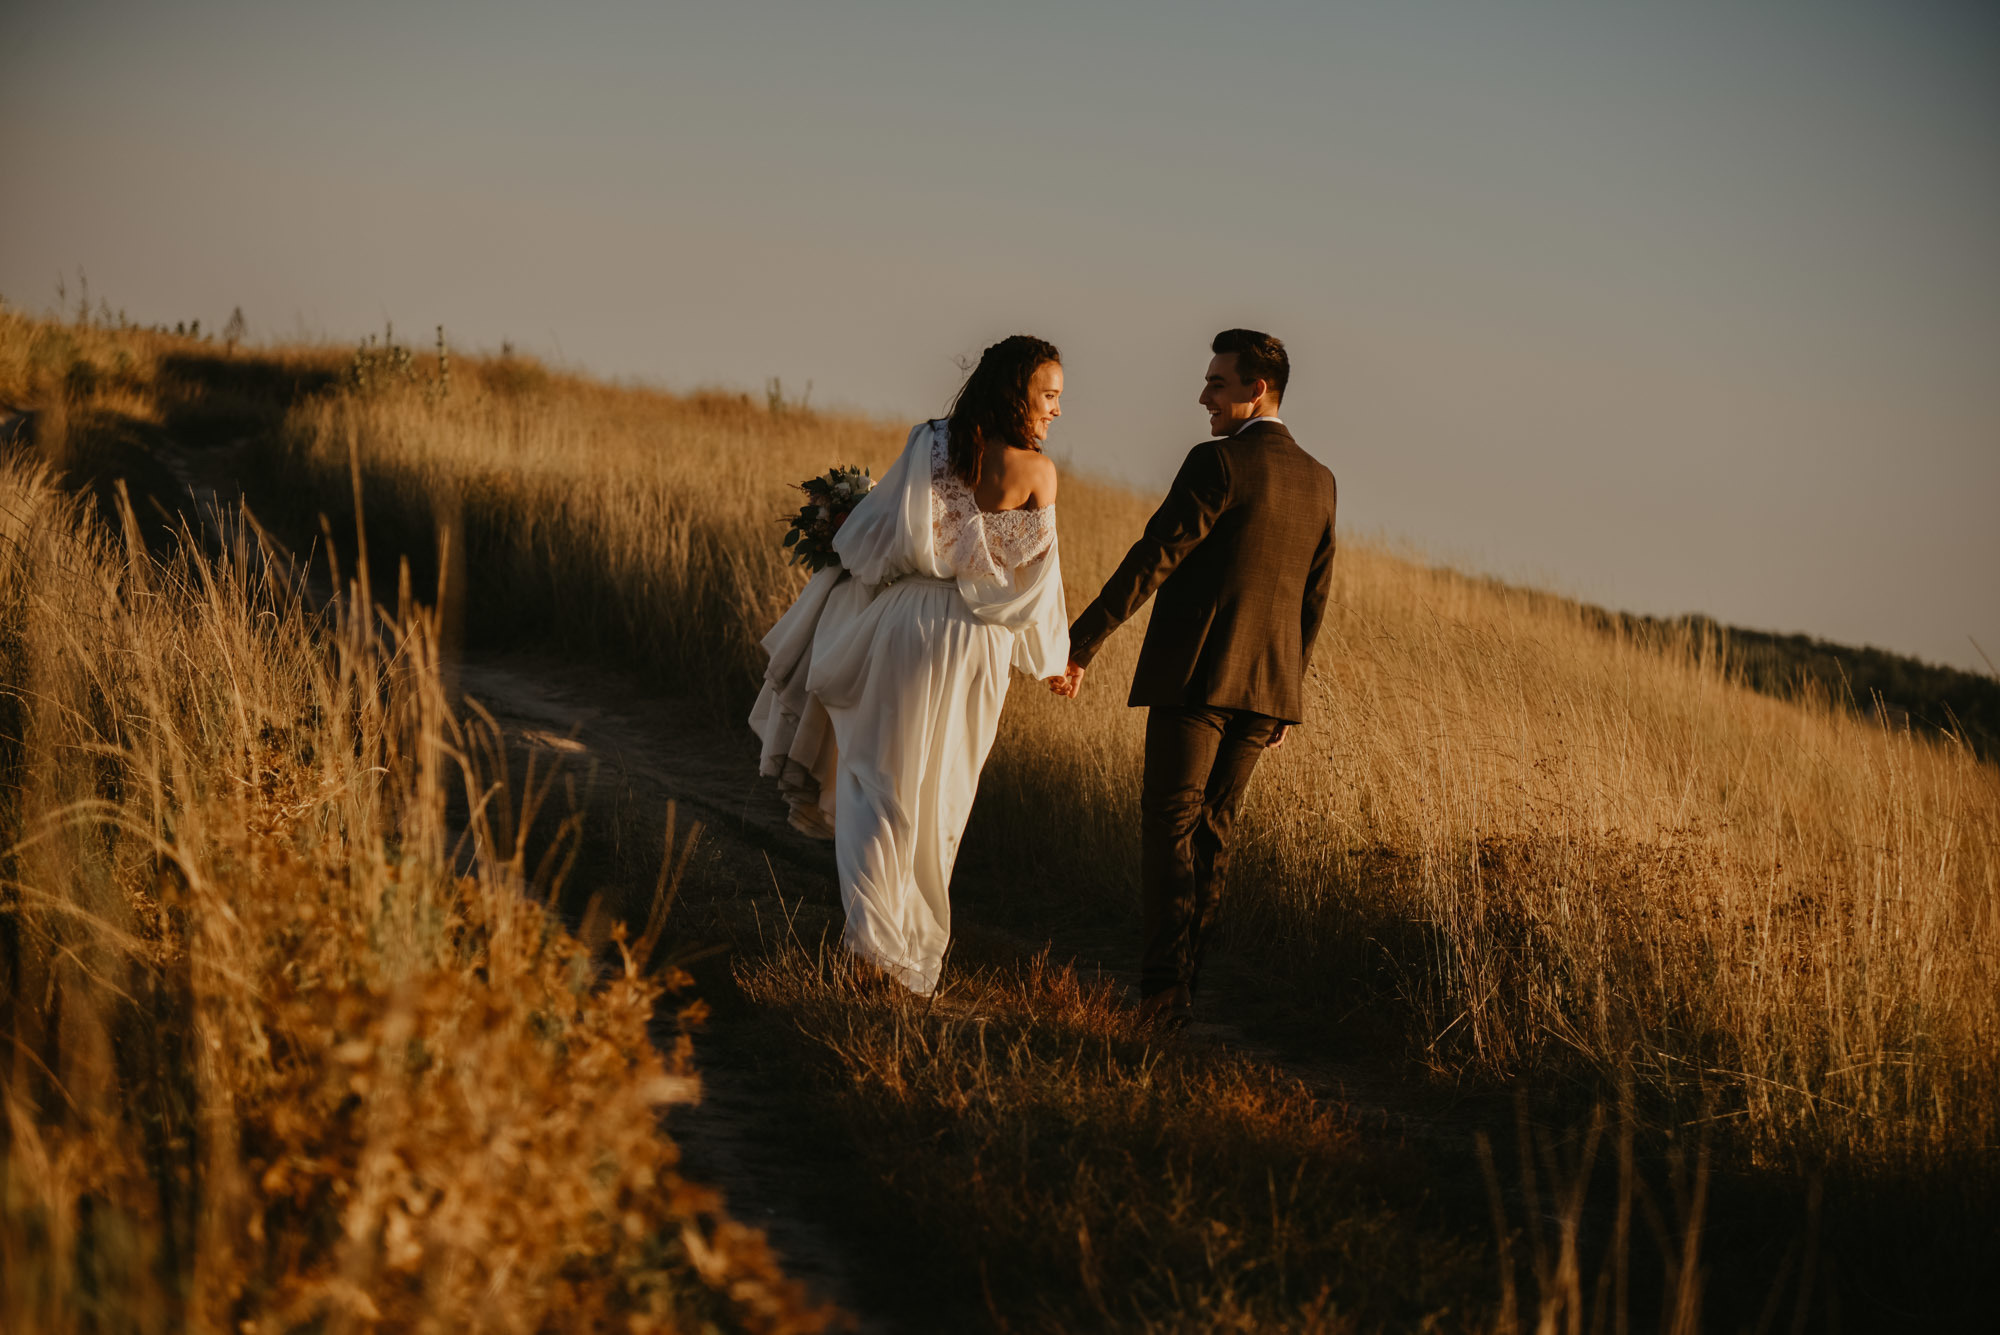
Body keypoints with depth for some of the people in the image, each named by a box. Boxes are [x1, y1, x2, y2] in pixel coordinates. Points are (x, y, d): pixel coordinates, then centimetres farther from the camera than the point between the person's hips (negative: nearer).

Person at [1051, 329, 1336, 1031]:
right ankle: (1183, 983, 13)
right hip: (1265, 685, 6)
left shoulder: (1219, 462, -11)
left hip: (1197, 675, -6)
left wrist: (1080, 645, -14)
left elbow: (1153, 558, -16)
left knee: (1169, 824, -4)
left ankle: (1162, 992, -11)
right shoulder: (1319, 480, 11)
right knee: (1211, 828, 12)